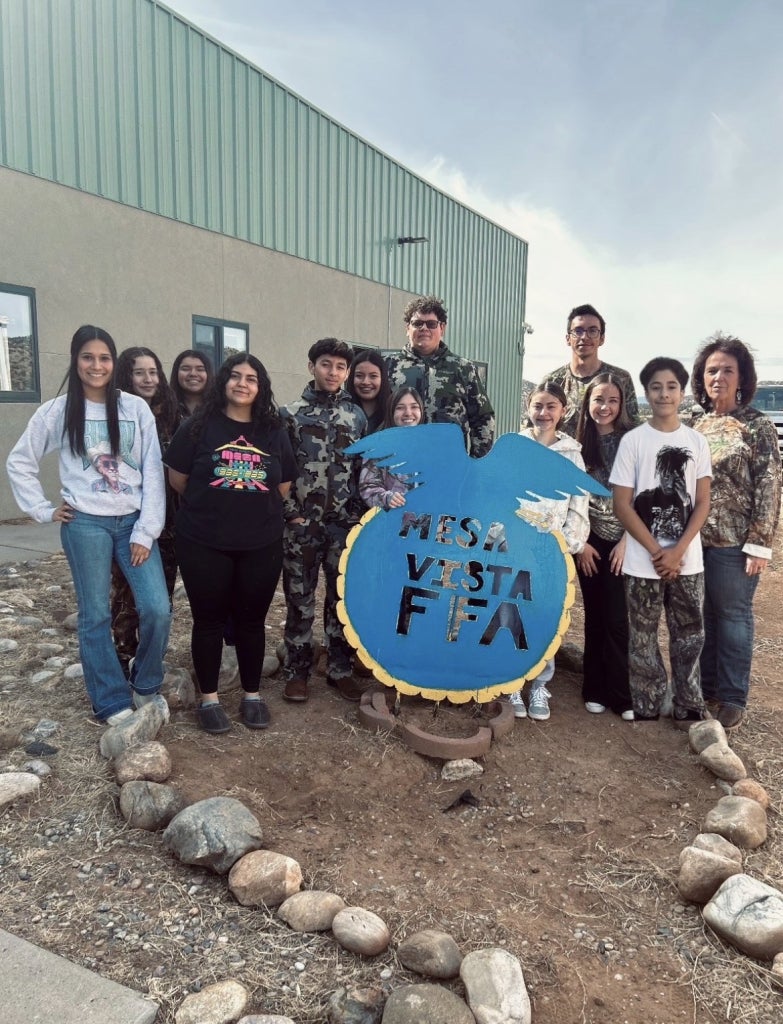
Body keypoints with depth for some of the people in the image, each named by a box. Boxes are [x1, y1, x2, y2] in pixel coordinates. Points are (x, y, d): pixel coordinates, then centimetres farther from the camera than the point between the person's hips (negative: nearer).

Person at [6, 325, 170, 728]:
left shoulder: (136, 409, 1)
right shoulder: (57, 412, 1)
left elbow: (152, 473, -1)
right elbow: (19, 462, 10)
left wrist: (146, 532, -6)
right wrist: (44, 510, 2)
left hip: (133, 521, 1)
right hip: (85, 525, 0)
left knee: (157, 609, -7)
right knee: (95, 617, 5)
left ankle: (146, 688, 18)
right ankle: (114, 704, 18)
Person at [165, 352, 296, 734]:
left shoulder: (274, 432, 5)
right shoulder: (199, 426, -4)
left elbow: (283, 487, 11)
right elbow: (177, 479, 0)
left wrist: (256, 511, 11)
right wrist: (209, 507, 10)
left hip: (261, 545, 2)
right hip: (204, 544, -2)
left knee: (251, 621, 12)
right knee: (209, 620, 8)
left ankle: (252, 695, 27)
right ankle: (209, 699, 24)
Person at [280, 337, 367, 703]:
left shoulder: (357, 416, 9)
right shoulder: (290, 413, 2)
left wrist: (361, 513, 3)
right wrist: (290, 511, -7)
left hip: (345, 521, 2)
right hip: (301, 521, -2)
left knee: (343, 596, 8)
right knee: (300, 598, 6)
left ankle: (340, 669, 21)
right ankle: (296, 671, 18)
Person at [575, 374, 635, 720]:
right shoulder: (579, 444, 3)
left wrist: (626, 540, -10)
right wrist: (580, 542, -1)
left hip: (622, 541, -2)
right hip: (589, 542, 2)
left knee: (617, 619, -2)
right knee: (594, 617, 9)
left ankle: (622, 694, 10)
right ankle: (595, 689, 20)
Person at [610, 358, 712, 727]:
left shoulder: (697, 441, 5)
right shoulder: (632, 440, -3)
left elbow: (702, 503, 2)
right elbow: (622, 506, -6)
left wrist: (678, 551, -10)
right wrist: (657, 552, -10)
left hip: (688, 561, 2)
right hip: (643, 562, -2)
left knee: (690, 635, 9)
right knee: (643, 638, 6)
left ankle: (689, 708, 23)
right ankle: (646, 709, 19)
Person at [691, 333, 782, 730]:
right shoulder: (697, 424, 8)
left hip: (734, 542, -4)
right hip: (695, 538, 5)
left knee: (733, 616, 7)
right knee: (701, 616, 12)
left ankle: (731, 698, 19)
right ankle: (704, 688, 27)